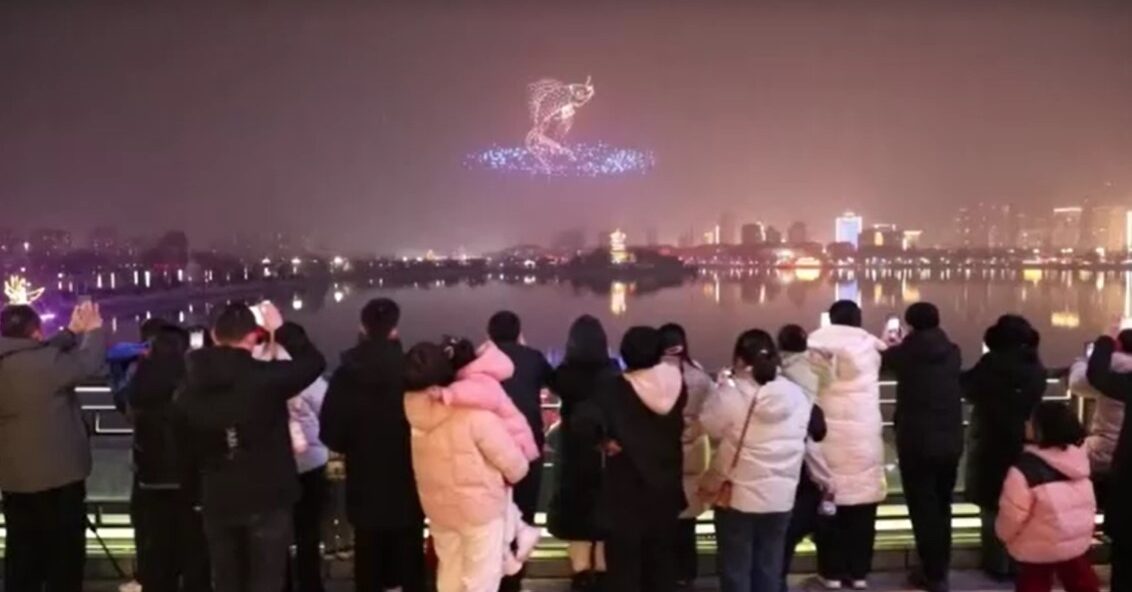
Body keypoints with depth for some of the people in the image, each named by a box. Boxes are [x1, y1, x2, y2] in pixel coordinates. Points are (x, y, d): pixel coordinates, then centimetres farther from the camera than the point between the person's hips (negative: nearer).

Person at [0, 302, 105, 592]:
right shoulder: (43, 362, -21)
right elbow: (87, 362, -10)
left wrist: (72, 332, 22)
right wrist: (94, 330, 7)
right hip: (58, 476, -8)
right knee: (65, 557, 4)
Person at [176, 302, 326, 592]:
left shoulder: (192, 386, -1)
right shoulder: (266, 377, -16)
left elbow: (190, 447, 6)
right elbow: (314, 361, -1)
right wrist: (281, 329, 6)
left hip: (217, 502, 4)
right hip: (267, 499, -4)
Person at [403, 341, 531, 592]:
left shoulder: (412, 411, -10)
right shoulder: (474, 413, -26)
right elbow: (511, 460, -18)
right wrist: (519, 470, 5)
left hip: (438, 507, 5)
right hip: (480, 506, -5)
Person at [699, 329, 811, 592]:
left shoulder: (731, 394, -17)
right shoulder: (796, 395, -1)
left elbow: (709, 427, -6)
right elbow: (800, 439, 6)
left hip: (737, 494, -4)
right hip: (780, 495, 4)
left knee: (736, 568, 8)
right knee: (770, 567, 14)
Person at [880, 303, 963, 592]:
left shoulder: (906, 354, -9)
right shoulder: (952, 353, 1)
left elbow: (889, 361, 13)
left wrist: (895, 345, 35)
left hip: (916, 442, -4)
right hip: (951, 442, 4)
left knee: (923, 508, 3)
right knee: (942, 505, 17)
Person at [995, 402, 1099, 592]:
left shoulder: (1025, 468, -24)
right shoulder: (1079, 457, 0)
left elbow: (1013, 513, -19)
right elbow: (1089, 505, 12)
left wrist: (1004, 534, 0)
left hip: (1039, 547, -7)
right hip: (1079, 540, 7)